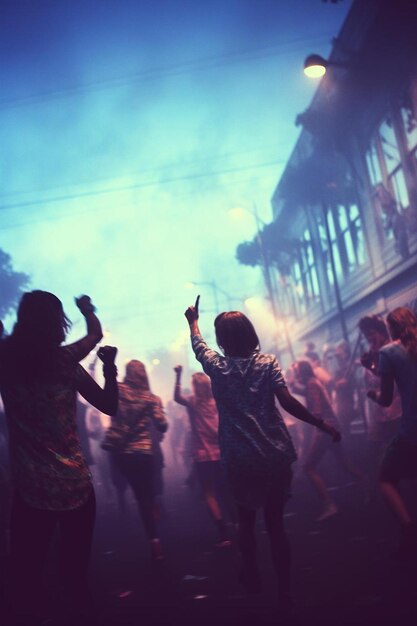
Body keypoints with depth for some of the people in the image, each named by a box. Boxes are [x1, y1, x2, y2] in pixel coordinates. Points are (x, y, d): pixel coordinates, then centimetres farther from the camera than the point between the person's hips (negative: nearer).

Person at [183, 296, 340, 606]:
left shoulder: (217, 366, 0)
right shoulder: (268, 362, -2)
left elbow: (198, 344, 21)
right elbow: (287, 401, -12)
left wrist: (193, 320, 39)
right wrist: (321, 423, -5)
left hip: (241, 460, 0)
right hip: (276, 456, 0)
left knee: (247, 520, 20)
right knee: (276, 523, 10)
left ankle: (252, 577, 34)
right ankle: (285, 591, 15)